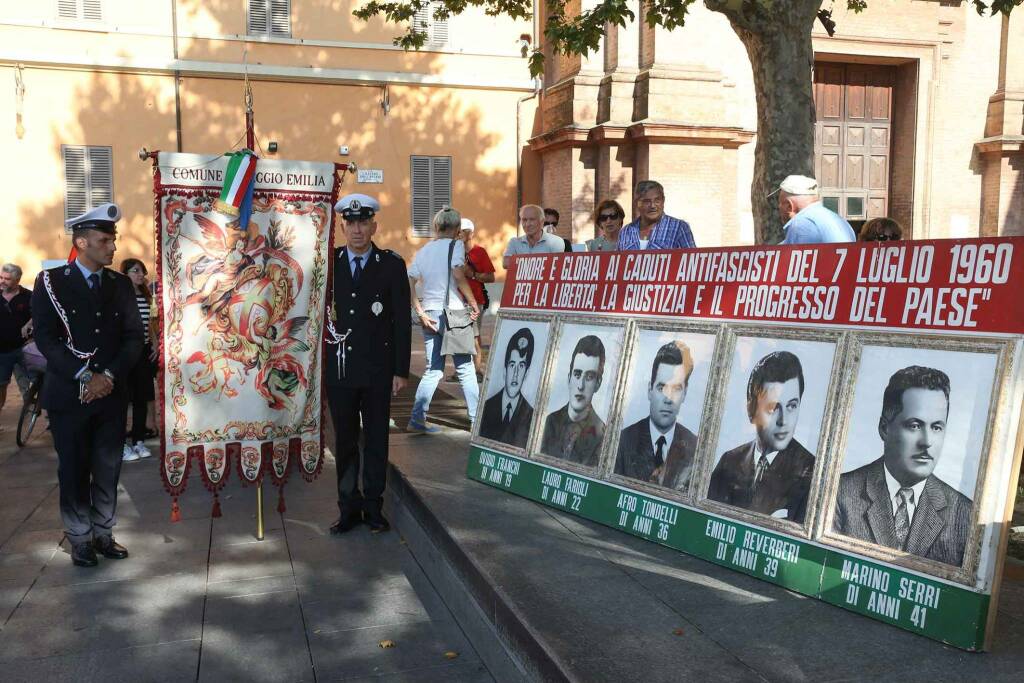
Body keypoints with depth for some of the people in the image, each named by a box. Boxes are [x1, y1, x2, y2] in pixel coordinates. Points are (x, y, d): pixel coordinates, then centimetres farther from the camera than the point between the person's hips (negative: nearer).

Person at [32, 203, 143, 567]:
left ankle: (103, 534, 22)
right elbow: (45, 338, -9)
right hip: (69, 394, -3)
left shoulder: (121, 284, 7)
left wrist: (108, 376, -11)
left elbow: (134, 336, 2)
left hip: (112, 394, 3)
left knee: (108, 470, 8)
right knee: (74, 470, 6)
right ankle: (79, 539, 19)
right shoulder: (50, 282, -2)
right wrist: (84, 377, -17)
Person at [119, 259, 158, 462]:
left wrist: (154, 343, 11)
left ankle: (138, 440, 18)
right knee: (123, 398, 0)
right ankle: (122, 444, 7)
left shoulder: (145, 297, 11)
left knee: (141, 398, 9)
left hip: (144, 352, 6)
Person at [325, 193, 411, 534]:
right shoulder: (328, 263, 5)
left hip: (377, 369, -2)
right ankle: (349, 508, 20)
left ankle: (373, 507, 19)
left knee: (376, 440, 7)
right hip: (338, 367, 2)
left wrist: (401, 371, -4)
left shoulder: (392, 265, 0)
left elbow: (402, 321, -1)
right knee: (344, 441, 9)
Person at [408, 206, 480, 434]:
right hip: (452, 313, -5)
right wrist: (473, 303, -9)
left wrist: (420, 313, 3)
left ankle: (417, 419, 7)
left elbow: (408, 285, 5)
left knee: (433, 369, 12)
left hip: (430, 315, 5)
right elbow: (458, 275, -17)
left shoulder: (423, 251, 12)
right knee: (465, 369, 4)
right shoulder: (455, 245, -4)